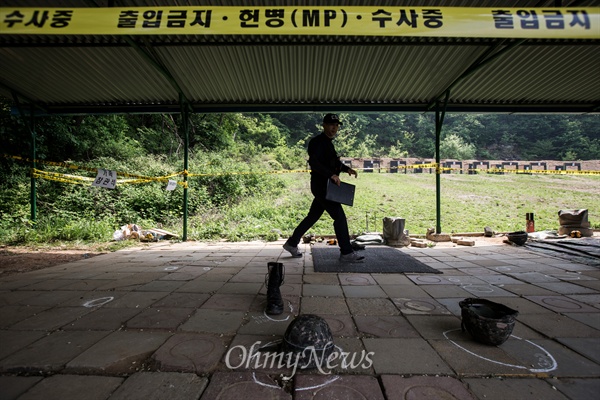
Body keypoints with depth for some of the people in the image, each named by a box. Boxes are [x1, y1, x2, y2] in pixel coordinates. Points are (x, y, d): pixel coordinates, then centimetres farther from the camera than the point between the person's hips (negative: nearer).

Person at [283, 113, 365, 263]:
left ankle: (292, 243, 27)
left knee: (313, 216, 15)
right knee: (339, 216, -10)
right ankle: (346, 253, -1)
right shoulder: (317, 142, -11)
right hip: (321, 185, -10)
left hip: (325, 186, 10)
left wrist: (347, 168, 9)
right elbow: (313, 162, -26)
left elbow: (335, 162, 27)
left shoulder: (328, 143, 19)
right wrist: (331, 174, -32)